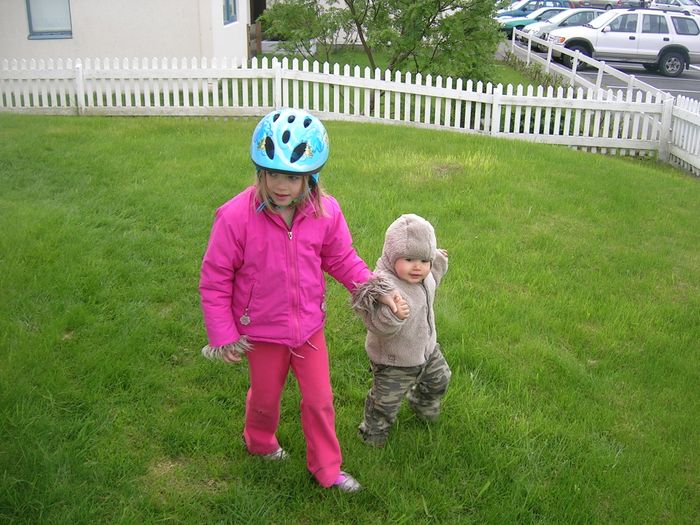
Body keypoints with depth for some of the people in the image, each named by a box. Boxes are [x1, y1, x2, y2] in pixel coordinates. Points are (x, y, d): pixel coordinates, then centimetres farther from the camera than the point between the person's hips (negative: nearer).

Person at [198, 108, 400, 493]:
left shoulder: (325, 212, -16)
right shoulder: (236, 216, -26)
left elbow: (342, 259, 1)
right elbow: (214, 280, -15)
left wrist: (375, 288, -12)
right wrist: (223, 337, -11)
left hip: (309, 327, 2)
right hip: (262, 332, -2)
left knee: (319, 401, 14)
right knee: (265, 398, 23)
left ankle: (326, 469, 37)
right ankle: (259, 443, 56)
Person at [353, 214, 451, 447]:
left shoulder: (423, 276, -10)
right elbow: (379, 327, -45)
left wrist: (438, 263, 12)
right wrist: (393, 315, -64)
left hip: (426, 349, 8)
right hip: (393, 361, -8)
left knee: (439, 379, 30)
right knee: (385, 402, 10)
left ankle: (423, 406, 62)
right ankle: (373, 431, 40)